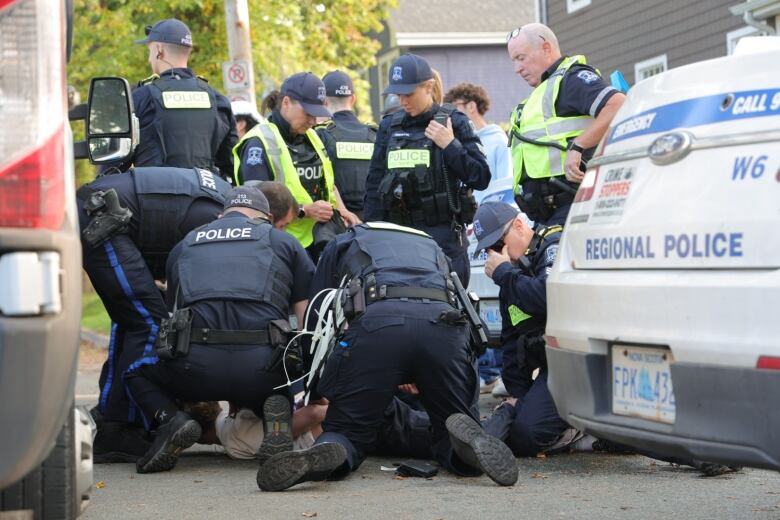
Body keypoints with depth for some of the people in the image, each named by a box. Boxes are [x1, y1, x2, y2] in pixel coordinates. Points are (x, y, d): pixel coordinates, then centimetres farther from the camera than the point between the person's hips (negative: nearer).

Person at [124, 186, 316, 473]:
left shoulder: (185, 245, 28)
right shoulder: (283, 240, 21)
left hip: (196, 363, 0)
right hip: (261, 366, 0)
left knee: (137, 373, 31)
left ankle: (171, 419, -1)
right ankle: (277, 413, -2)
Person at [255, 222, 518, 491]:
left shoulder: (341, 244, 36)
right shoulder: (431, 246, 43)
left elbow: (317, 317, 31)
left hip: (376, 321, -2)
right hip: (444, 325, 2)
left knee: (347, 430, 10)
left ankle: (325, 452, -26)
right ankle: (468, 440, -21)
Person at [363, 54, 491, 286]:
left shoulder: (453, 123, 1)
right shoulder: (389, 126, 12)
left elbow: (481, 178, -4)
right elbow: (373, 186, 16)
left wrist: (450, 145, -12)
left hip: (444, 238, -4)